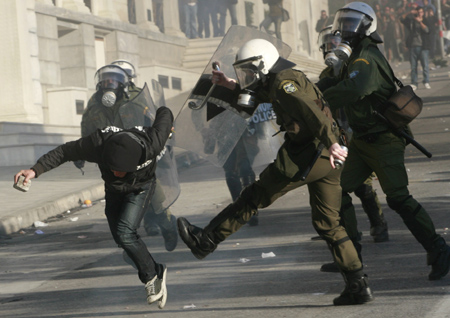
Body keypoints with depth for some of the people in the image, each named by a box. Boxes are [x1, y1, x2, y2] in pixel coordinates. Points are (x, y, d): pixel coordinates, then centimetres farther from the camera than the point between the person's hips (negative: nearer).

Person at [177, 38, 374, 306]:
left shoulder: (284, 81, -8)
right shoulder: (291, 78, 24)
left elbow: (310, 110, -23)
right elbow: (265, 96, 44)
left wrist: (330, 143, -32)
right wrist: (232, 87, 40)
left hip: (309, 154, -9)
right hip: (327, 161, 9)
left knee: (255, 196, 1)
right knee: (328, 223, 11)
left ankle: (206, 240, 8)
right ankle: (359, 286, 7)